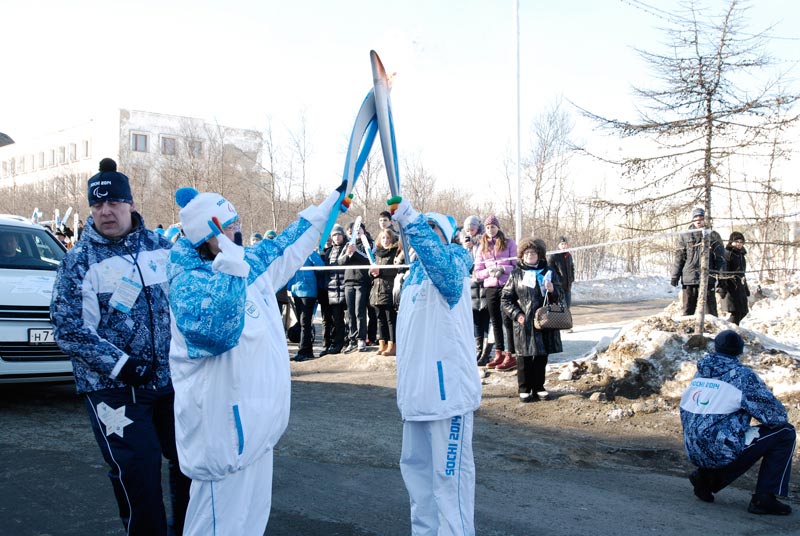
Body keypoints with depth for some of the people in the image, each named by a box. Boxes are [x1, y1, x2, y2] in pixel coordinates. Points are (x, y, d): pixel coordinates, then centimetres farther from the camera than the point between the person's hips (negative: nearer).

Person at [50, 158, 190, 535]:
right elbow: (68, 329, -9)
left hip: (173, 379, 4)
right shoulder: (79, 261, -4)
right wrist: (119, 365, -18)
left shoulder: (161, 246, 5)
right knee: (137, 474, -4)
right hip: (114, 388, -4)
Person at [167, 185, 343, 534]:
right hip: (223, 422, -9)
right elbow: (213, 328, -38)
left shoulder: (250, 265, 6)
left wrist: (333, 201, 26)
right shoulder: (189, 282, -19)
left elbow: (288, 245, 21)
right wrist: (231, 265, -36)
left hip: (253, 418, 9)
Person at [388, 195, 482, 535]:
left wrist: (409, 219, -46)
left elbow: (437, 255, -36)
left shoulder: (452, 261, -9)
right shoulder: (416, 271, 15)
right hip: (417, 387, 9)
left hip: (446, 386, -9)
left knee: (449, 471, -2)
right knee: (415, 464, 18)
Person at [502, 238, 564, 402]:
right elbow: (506, 299, 3)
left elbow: (559, 297, 10)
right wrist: (516, 314, -9)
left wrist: (552, 291, -12)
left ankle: (538, 387, 24)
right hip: (524, 324, -2)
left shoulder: (549, 272, 6)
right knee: (524, 358, 4)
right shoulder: (516, 274, 1)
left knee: (541, 357, 10)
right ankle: (524, 389, 15)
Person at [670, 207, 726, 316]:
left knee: (709, 309, -2)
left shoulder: (713, 236, 6)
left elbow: (720, 257, 5)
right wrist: (675, 276, 4)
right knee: (688, 309, 8)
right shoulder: (685, 236, 9)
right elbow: (679, 257, 10)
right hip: (688, 278, 2)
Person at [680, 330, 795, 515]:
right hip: (721, 453, -7)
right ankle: (764, 498, 2)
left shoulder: (700, 374, 11)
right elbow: (775, 414, -7)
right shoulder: (742, 375, -8)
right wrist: (781, 418, 17)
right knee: (785, 433, 6)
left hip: (694, 453, 7)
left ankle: (706, 476, 13)